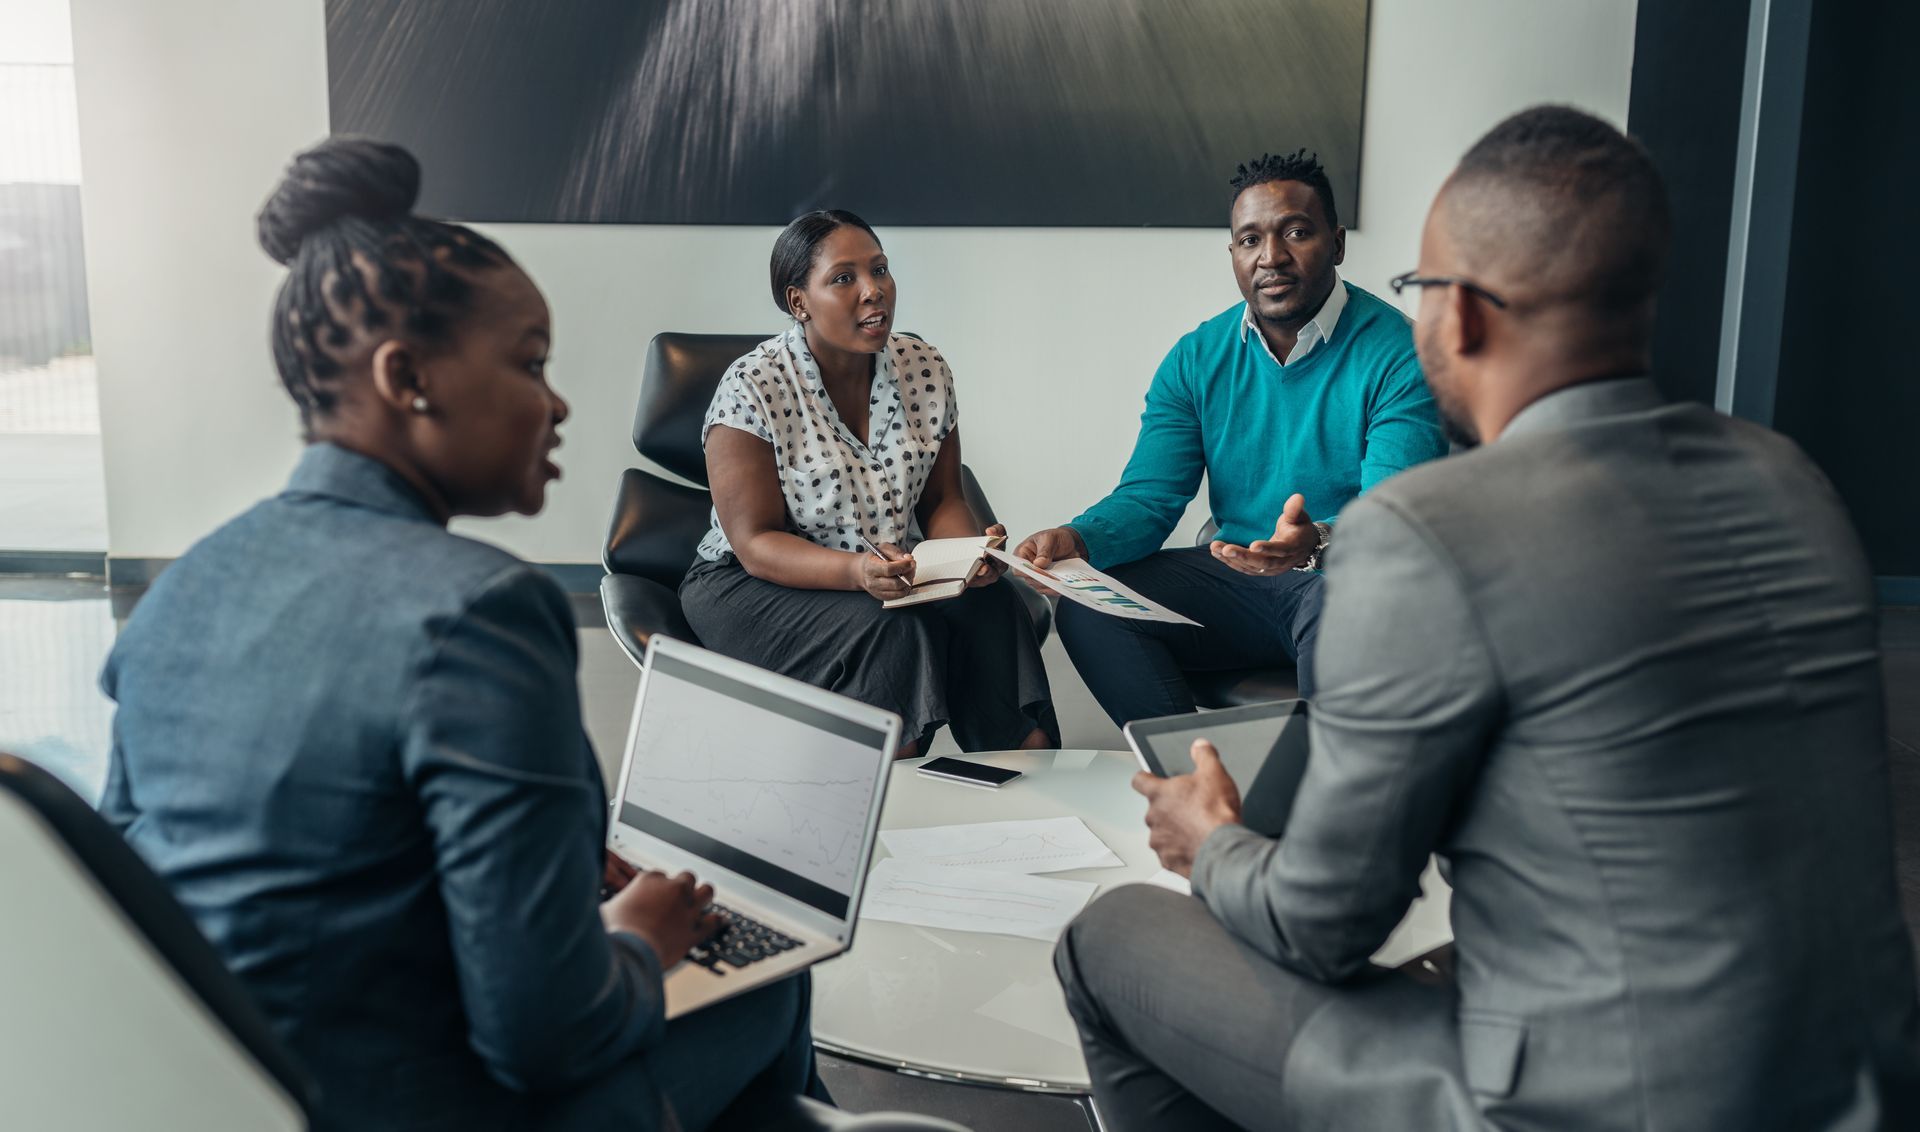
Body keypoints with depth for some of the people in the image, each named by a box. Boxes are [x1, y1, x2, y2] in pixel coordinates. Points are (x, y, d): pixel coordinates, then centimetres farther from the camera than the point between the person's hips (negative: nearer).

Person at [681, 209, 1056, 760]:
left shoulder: (925, 370, 1)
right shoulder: (752, 389, -13)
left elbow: (942, 500, 8)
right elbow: (755, 544, -16)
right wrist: (856, 570, -34)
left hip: (899, 576, 4)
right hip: (757, 586, -4)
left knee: (991, 603, -26)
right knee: (896, 630, -32)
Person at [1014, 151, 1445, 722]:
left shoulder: (1398, 355, -10)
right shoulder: (1197, 359, 5)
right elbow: (1148, 499, 1)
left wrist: (1319, 543, -43)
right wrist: (1077, 539, -21)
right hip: (1237, 575, 5)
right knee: (1087, 607, -15)